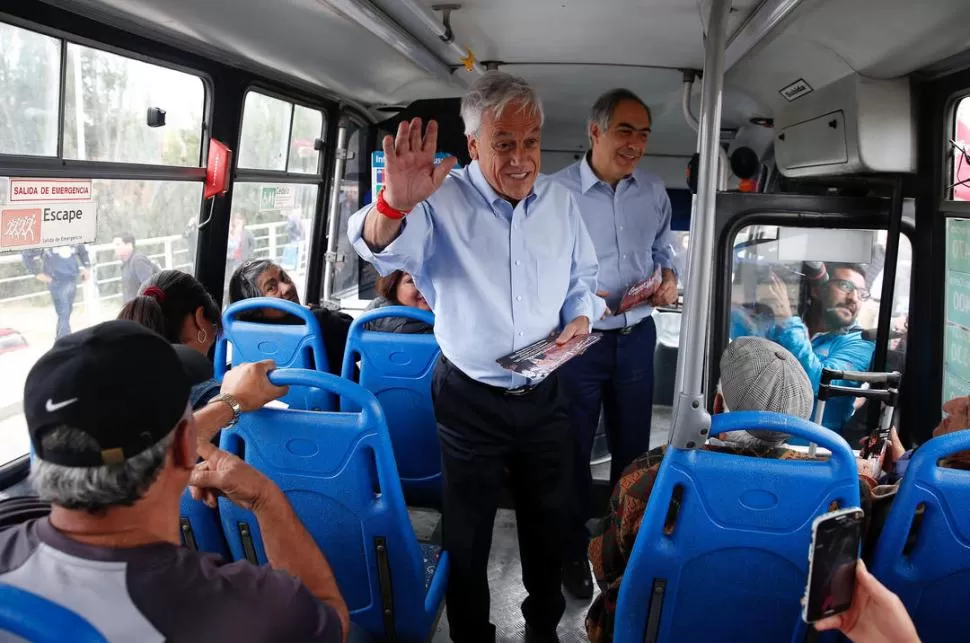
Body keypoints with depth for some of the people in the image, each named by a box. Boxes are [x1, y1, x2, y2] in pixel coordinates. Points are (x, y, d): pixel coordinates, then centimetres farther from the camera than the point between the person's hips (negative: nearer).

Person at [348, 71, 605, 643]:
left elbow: (583, 278, 14)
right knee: (467, 534, 11)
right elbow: (383, 250, -31)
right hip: (469, 398, -4)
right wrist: (394, 205, -52)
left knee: (549, 525, 20)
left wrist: (579, 317, -7)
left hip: (545, 396, 4)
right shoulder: (443, 201, -13)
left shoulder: (561, 200, 2)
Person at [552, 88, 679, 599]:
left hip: (637, 335, 4)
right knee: (573, 449, 9)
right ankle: (573, 550, 29)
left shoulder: (654, 191, 2)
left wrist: (670, 279, -6)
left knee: (633, 447, 17)